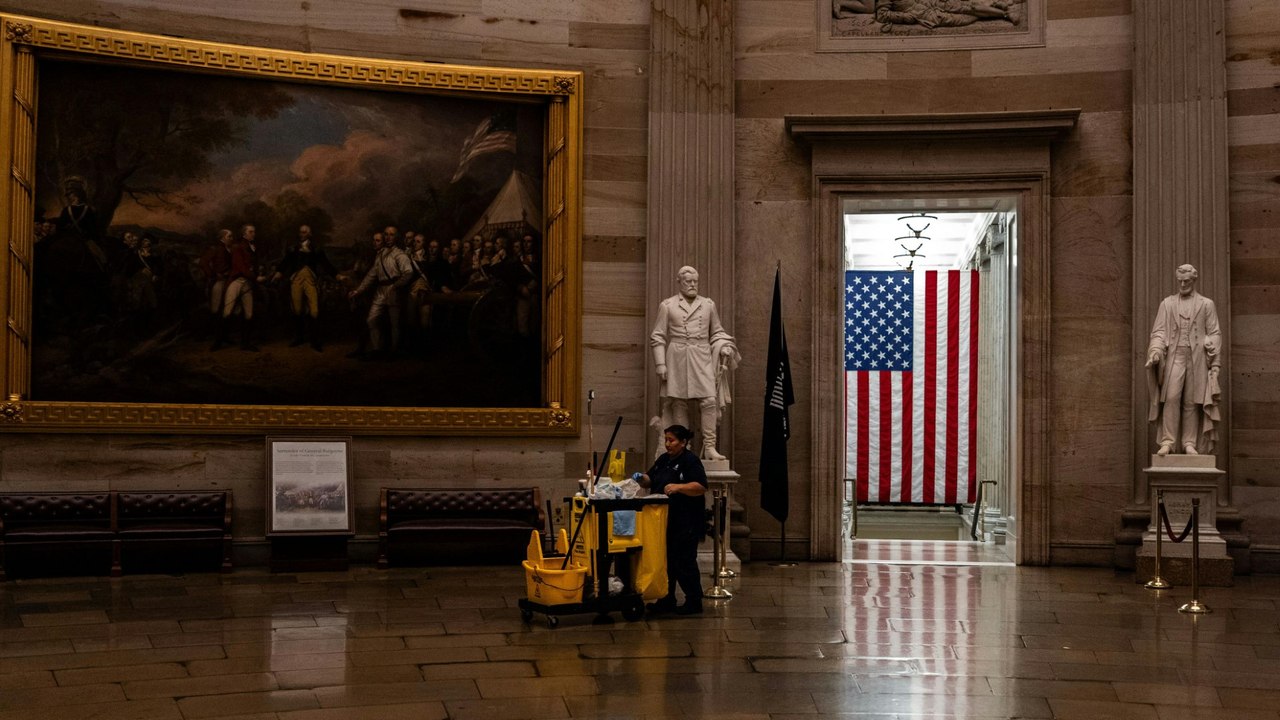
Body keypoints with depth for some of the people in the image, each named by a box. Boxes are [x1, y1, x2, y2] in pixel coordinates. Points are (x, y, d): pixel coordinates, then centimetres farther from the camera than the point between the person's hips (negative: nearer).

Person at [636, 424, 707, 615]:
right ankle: (667, 600, 20)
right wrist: (643, 479, -4)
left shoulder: (691, 461, -10)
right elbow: (650, 480, 18)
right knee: (666, 560, 12)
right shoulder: (663, 460, 14)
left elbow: (701, 487, -20)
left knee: (684, 562, -4)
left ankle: (694, 602, 6)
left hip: (685, 523, -8)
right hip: (665, 520, 8)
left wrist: (679, 487, -31)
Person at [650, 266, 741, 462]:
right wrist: (660, 363, -3)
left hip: (702, 359, 2)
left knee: (709, 400, -11)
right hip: (677, 359, -2)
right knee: (679, 404, 0)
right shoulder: (667, 305, 6)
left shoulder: (708, 305, 13)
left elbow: (717, 332, 22)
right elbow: (657, 337, 5)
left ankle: (709, 447, -9)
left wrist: (723, 347, 2)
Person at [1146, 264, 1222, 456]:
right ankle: (1167, 442, -14)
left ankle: (1189, 444, 4)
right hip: (1174, 356, 0)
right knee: (1171, 398, -13)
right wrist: (1155, 352, -10)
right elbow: (1159, 331, 8)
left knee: (1192, 402, -1)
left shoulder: (1206, 305, 12)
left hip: (1197, 359, 0)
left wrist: (1215, 363, 1)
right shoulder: (1167, 303, 13)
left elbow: (1215, 334, 9)